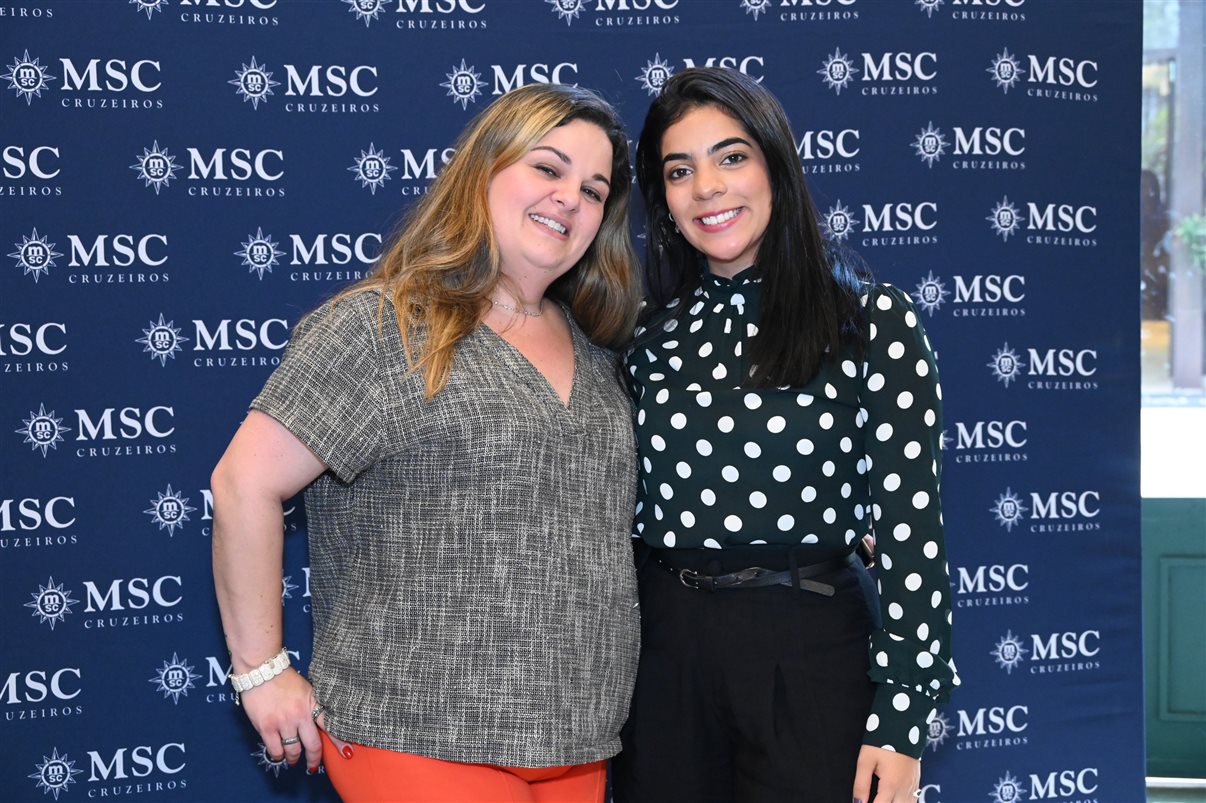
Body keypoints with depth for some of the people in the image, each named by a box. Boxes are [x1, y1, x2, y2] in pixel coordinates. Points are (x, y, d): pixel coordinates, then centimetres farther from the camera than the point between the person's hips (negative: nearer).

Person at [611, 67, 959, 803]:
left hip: (811, 652, -3)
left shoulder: (872, 322, -6)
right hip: (666, 646, 4)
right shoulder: (655, 334, 7)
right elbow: (631, 508, 11)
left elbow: (911, 524, -8)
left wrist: (899, 720, -11)